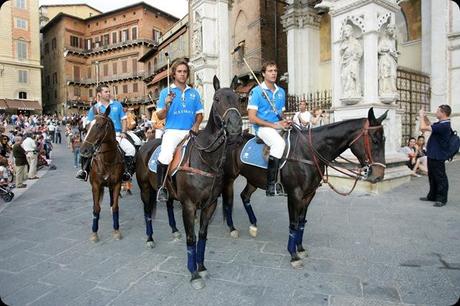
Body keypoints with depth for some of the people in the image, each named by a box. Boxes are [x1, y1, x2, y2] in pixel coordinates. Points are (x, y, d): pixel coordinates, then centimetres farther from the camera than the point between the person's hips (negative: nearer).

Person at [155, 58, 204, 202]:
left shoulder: (194, 93, 13)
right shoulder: (166, 92, 7)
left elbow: (199, 114, 15)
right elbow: (160, 116, 3)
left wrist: (196, 125, -5)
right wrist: (166, 105, -15)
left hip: (190, 132, 3)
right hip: (172, 131, -3)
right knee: (165, 157, -25)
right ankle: (161, 187, -4)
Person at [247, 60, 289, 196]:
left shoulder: (281, 91, 15)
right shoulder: (256, 91, -3)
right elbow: (252, 118, -11)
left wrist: (285, 122, -1)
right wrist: (274, 125, -14)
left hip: (278, 127, 7)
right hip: (262, 128, -7)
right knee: (279, 142, -34)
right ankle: (271, 185, -28)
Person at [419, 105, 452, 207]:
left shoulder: (444, 125, -23)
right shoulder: (440, 124, 8)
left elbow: (423, 128, -28)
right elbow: (430, 125, 28)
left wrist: (421, 116, -12)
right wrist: (424, 116, 13)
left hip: (438, 156, -10)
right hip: (432, 155, 10)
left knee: (440, 178, 0)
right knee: (432, 177, 18)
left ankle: (441, 199, 10)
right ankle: (432, 196, 30)